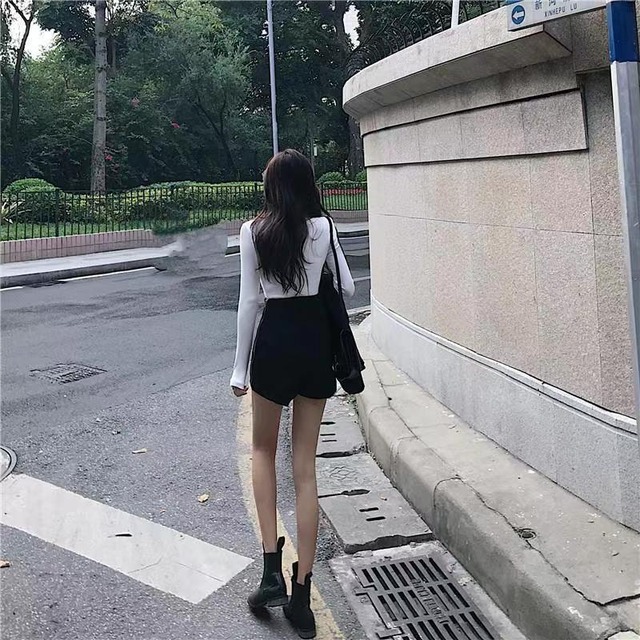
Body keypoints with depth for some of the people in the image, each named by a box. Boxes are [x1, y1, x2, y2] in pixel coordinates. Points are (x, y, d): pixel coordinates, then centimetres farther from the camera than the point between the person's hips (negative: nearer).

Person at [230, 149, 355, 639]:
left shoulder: (254, 231, -5)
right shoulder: (323, 227, -3)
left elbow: (249, 301, -5)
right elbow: (347, 288, 4)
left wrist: (240, 368, 2)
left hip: (275, 340, -1)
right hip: (315, 340, 2)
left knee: (264, 449, 20)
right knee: (305, 466, 7)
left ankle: (272, 570, 9)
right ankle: (302, 596, 11)